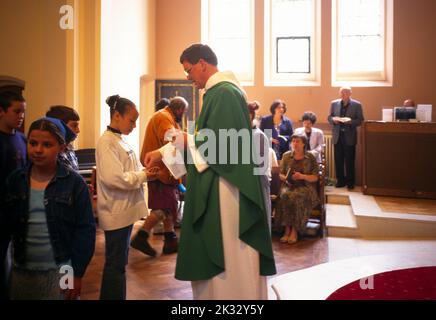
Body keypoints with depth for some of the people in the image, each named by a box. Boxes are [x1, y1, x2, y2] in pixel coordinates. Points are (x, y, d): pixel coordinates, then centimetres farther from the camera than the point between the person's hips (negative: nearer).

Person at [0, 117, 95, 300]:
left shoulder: (74, 182, -9)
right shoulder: (15, 180, 2)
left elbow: (85, 230, -9)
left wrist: (77, 273, -9)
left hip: (60, 271, -3)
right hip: (21, 270, 4)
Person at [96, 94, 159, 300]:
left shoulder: (119, 140, 13)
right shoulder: (106, 142, -16)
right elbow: (113, 178, -26)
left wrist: (144, 173, 1)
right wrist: (143, 176, -16)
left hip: (125, 210, 10)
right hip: (116, 213, -9)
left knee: (118, 262, 18)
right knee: (115, 264, 0)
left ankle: (110, 296, 30)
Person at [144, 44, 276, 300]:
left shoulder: (225, 93, -16)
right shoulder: (218, 92, 14)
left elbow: (221, 144, -23)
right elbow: (206, 139, 19)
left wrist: (185, 141, -9)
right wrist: (162, 152, 17)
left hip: (226, 188, -10)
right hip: (216, 185, 10)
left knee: (228, 255, 1)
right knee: (215, 254, 16)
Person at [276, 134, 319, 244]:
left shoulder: (310, 157, 5)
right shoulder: (286, 156, 13)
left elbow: (315, 177, 3)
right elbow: (281, 174, 14)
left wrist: (303, 176, -15)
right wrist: (285, 178, -9)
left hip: (305, 186, -2)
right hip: (289, 185, 2)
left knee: (296, 196, -36)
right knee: (285, 196, -33)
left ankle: (295, 230, -26)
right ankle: (287, 229, -27)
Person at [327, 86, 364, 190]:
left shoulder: (357, 105, -2)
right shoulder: (334, 103, 7)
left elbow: (360, 120, -4)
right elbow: (329, 117, 10)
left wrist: (350, 121, -22)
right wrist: (334, 119, -12)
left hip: (349, 136, -3)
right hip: (338, 136, 3)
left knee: (349, 161, 2)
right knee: (338, 160, 7)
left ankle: (350, 182, 12)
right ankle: (340, 180, 18)